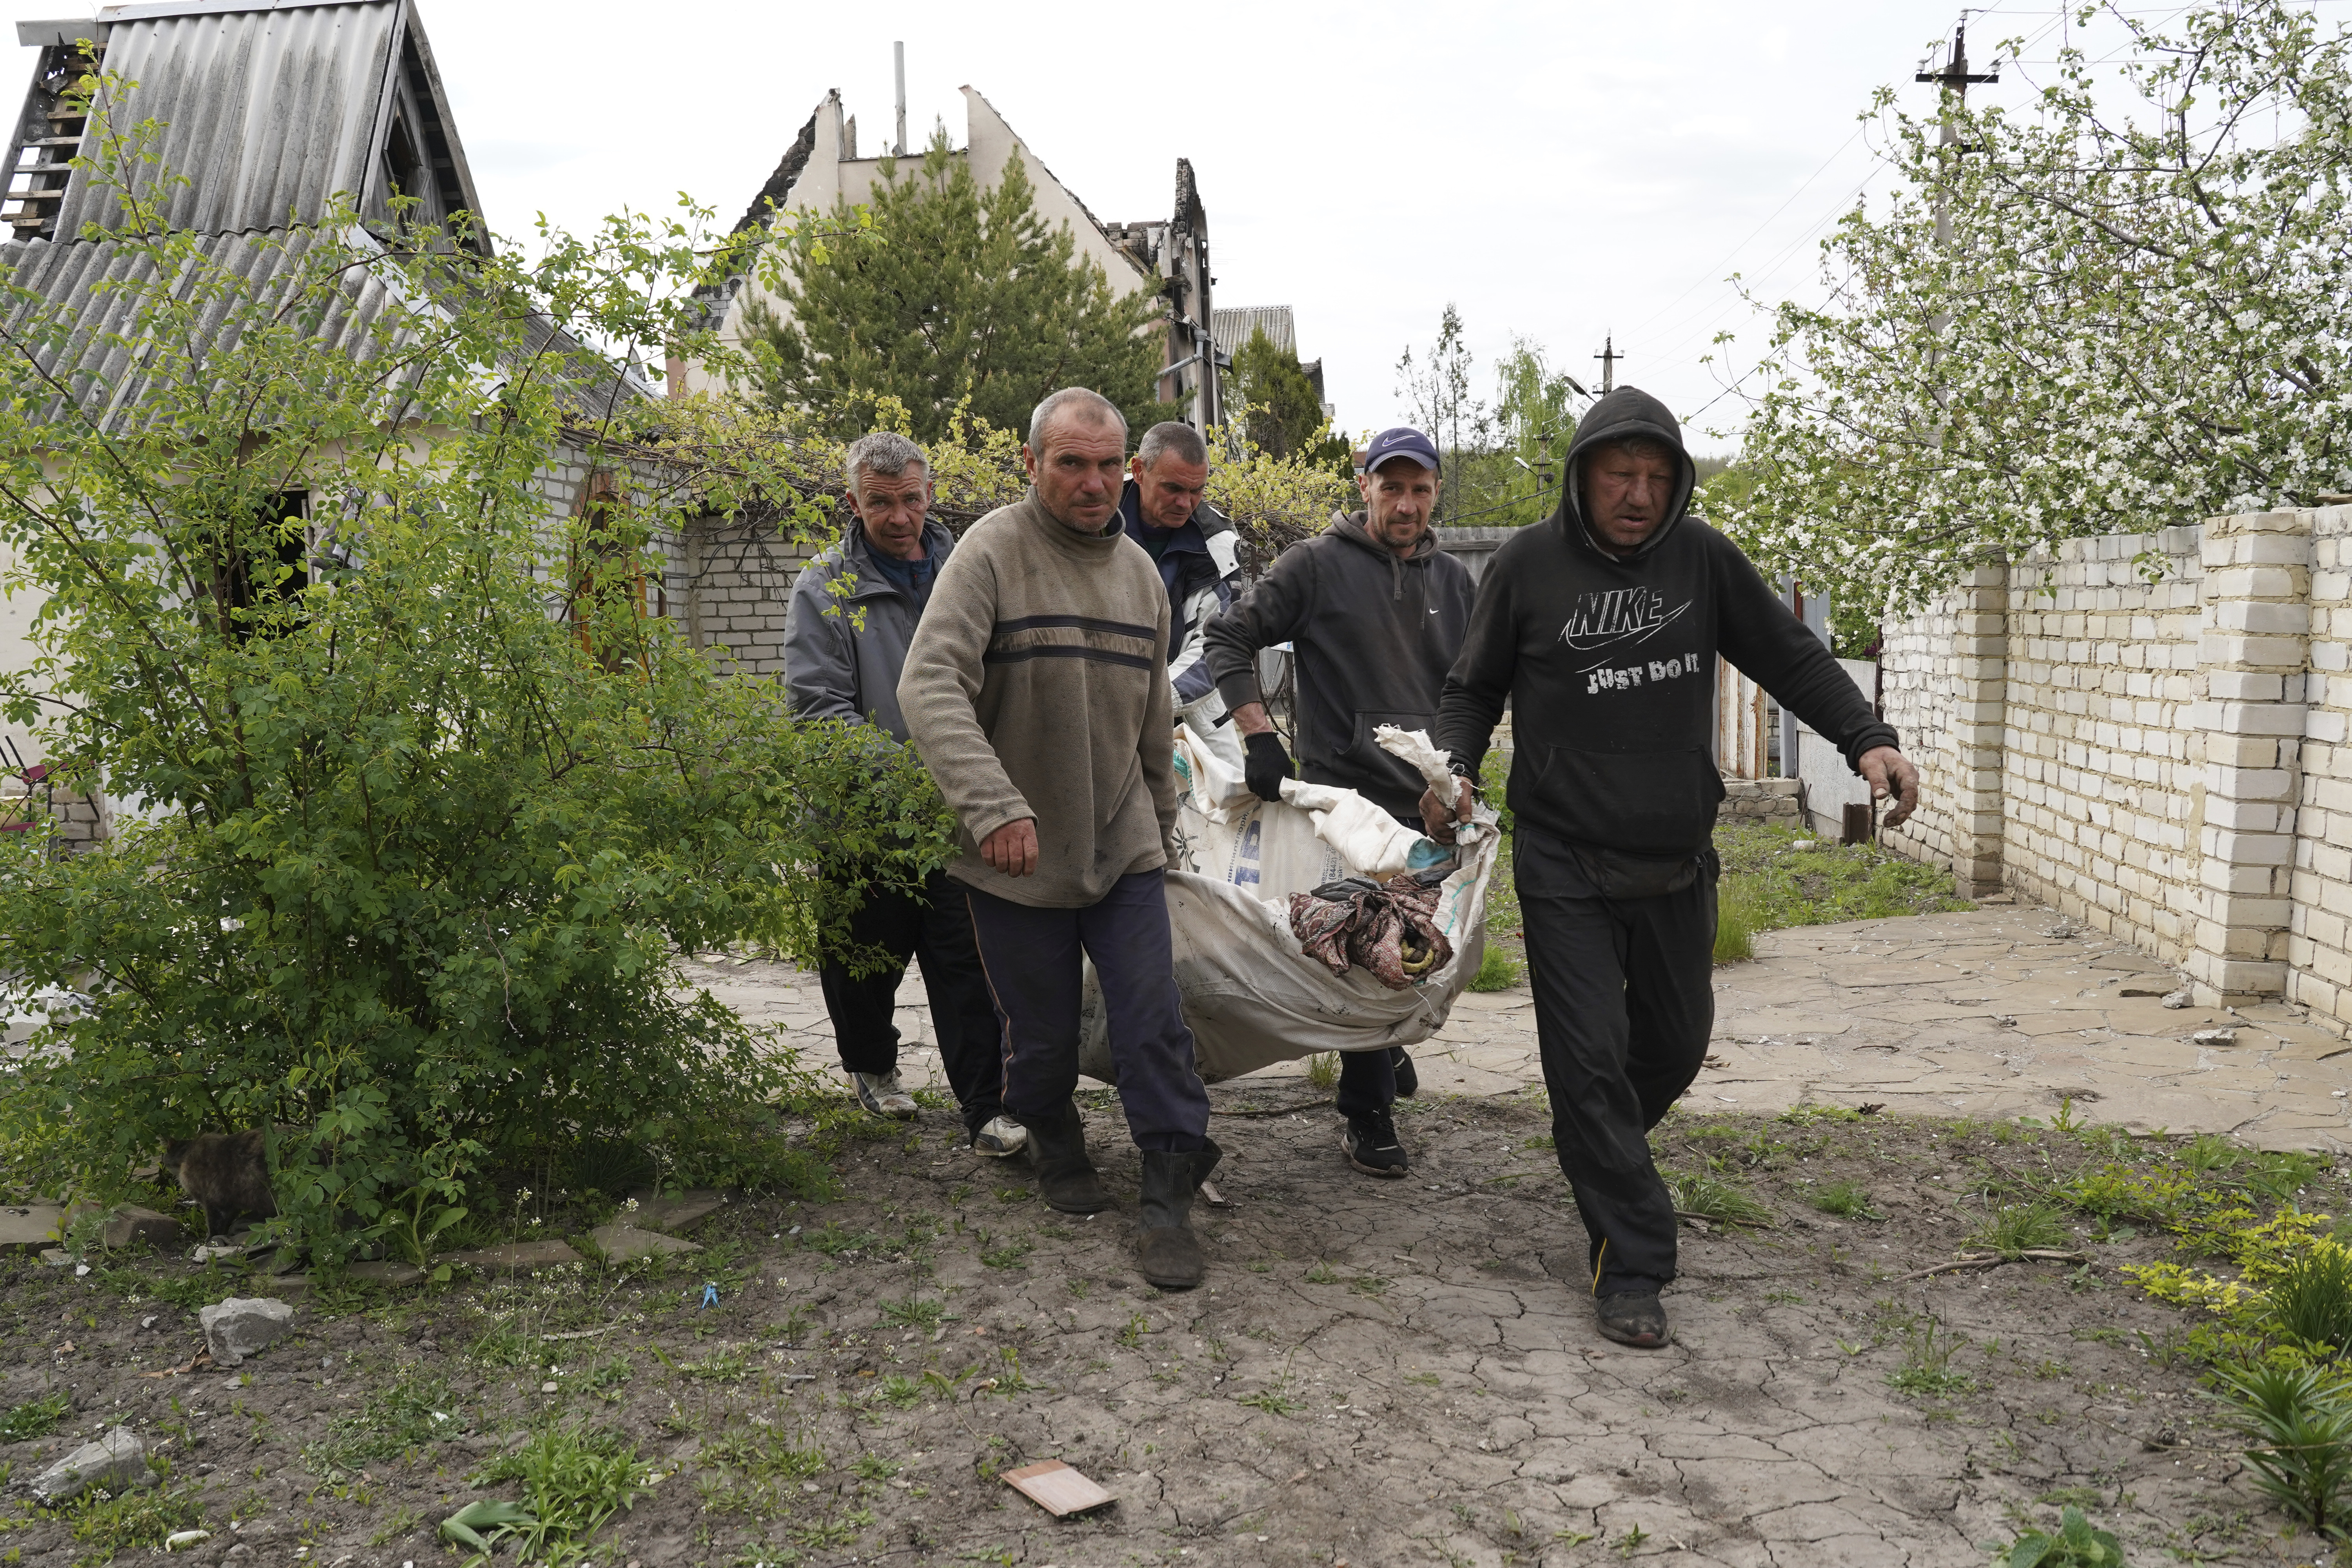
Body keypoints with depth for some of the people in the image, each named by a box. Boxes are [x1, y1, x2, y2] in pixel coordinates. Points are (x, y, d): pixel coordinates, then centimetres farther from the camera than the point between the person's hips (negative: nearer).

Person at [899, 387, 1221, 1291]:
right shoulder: (992, 553, -11)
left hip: (1123, 849, 4)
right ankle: (1054, 1148, 39)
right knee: (1041, 1034, 10)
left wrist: (1163, 831, 23)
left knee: (1154, 1026, -1)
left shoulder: (1139, 570, 8)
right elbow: (930, 686, -24)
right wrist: (994, 805, -35)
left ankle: (1170, 1204, 11)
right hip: (1017, 856, -3)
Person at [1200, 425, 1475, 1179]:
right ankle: (1365, 1115, 11)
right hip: (1346, 796, -5)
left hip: (1429, 805, 5)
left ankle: (1384, 1040, 43)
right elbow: (1228, 637, -4)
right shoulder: (1318, 565, -3)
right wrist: (1259, 735, -14)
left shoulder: (1453, 580, 13)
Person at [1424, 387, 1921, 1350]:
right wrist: (1457, 767, -13)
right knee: (1591, 1057, -7)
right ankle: (1630, 1268, 2)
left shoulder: (1703, 558, 2)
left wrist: (1867, 740, -7)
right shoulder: (1530, 565, -4)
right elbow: (1474, 689, 6)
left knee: (1678, 1040, 17)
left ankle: (1602, 1154, 46)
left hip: (1678, 863, 4)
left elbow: (1790, 658, 8)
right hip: (1566, 865, -3)